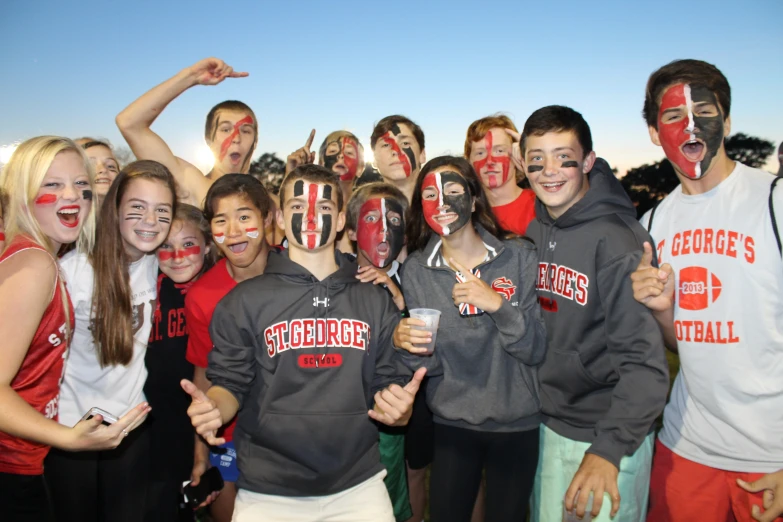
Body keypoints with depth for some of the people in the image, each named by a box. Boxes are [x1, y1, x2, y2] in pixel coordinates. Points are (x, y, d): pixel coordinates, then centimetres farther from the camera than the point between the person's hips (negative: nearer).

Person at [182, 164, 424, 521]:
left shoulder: (376, 302, 3)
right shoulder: (243, 302, -2)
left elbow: (388, 383, 6)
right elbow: (231, 384, 0)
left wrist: (400, 410, -15)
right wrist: (212, 406, -21)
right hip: (268, 491, -1)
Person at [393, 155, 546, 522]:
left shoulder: (519, 257, -10)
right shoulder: (415, 271, -5)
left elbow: (537, 350, -10)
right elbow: (430, 365, -4)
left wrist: (500, 305, -26)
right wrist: (406, 344, -25)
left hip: (518, 425, 0)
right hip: (451, 425, 1)